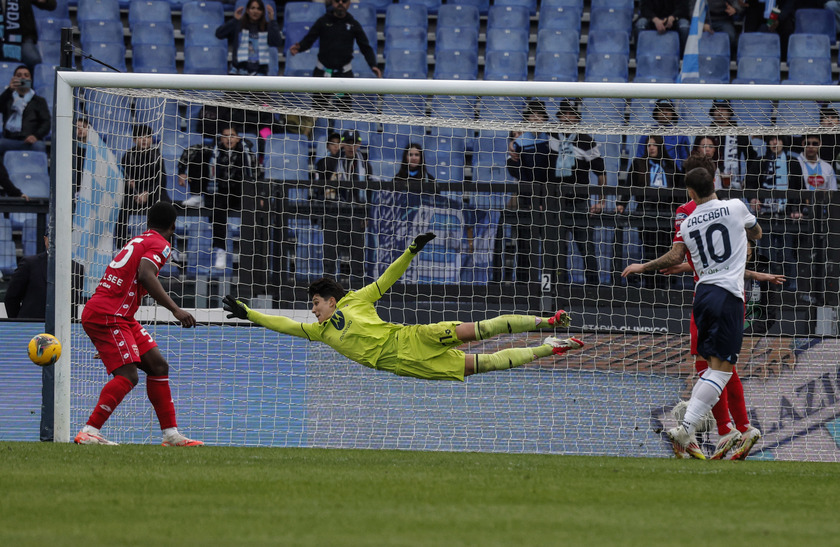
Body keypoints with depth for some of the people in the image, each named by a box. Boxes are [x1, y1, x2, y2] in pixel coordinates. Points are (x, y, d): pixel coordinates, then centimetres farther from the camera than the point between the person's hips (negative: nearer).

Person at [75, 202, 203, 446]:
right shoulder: (159, 245, -7)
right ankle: (89, 433, -23)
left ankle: (171, 434, 8)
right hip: (107, 315, -10)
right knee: (128, 375, -19)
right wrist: (176, 310, -30)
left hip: (121, 316, 10)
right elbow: (145, 275, -25)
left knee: (158, 366, 8)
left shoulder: (138, 241, 21)